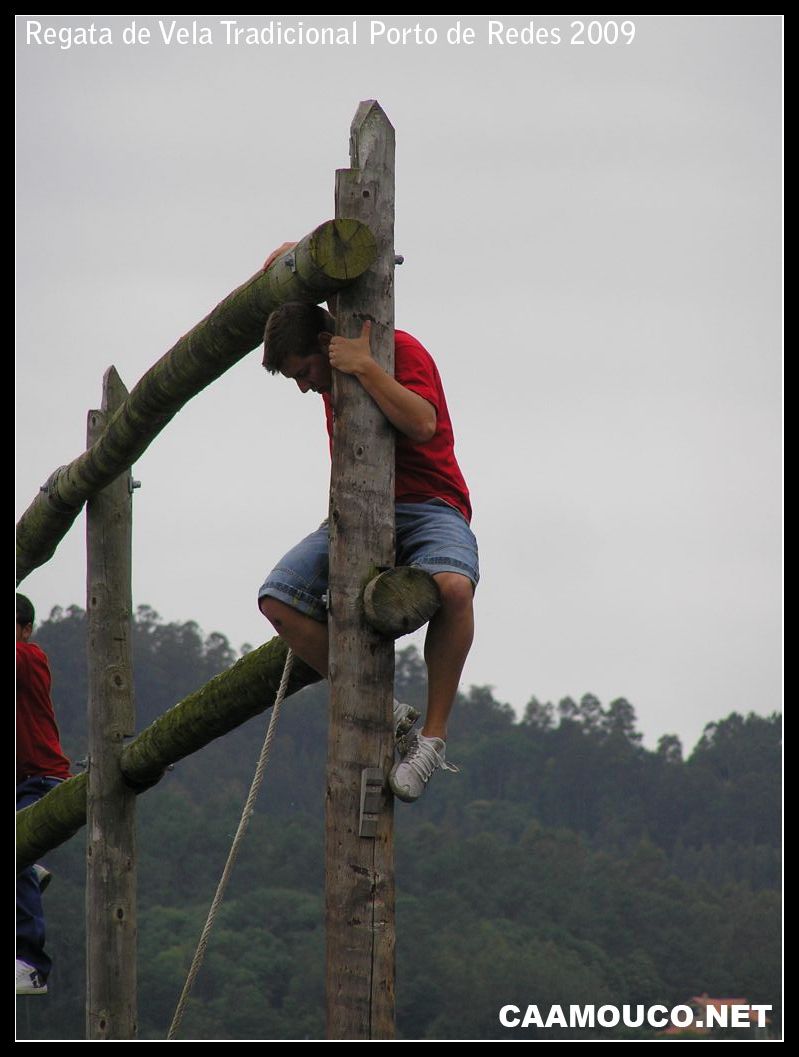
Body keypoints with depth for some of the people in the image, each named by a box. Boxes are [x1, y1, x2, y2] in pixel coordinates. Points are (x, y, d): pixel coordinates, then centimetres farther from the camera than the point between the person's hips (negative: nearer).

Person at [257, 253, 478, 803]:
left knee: (453, 586, -40)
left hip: (428, 505, -7)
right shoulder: (330, 370, 12)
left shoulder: (402, 351, -9)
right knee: (278, 599, -19)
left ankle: (434, 734, -30)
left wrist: (365, 367, -28)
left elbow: (422, 423, -27)